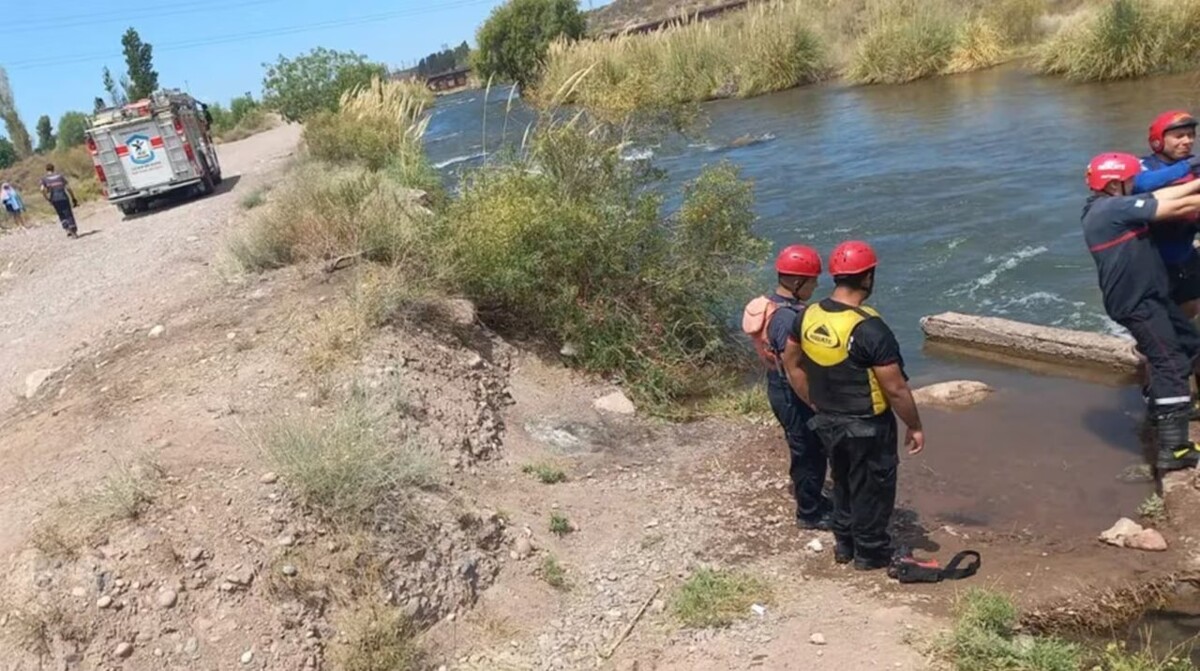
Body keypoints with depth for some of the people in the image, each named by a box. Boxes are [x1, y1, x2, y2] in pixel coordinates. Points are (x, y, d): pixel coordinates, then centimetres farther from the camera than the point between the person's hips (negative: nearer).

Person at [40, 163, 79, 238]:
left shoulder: (44, 179, 7)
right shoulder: (60, 176, 7)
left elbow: (42, 190, -9)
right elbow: (68, 187, 2)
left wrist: (47, 198, 4)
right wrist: (73, 198, 6)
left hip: (54, 199, 1)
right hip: (63, 197, -1)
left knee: (61, 215, 15)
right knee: (69, 214, 1)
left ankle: (67, 228, -2)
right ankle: (74, 231, -8)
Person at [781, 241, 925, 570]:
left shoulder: (809, 316, -7)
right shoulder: (870, 329, -27)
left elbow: (791, 363, 6)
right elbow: (896, 389, -21)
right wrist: (915, 427, -6)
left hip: (828, 422, 6)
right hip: (867, 427, -6)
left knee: (843, 483, 25)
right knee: (872, 488, 14)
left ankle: (844, 544, 40)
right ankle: (871, 552, 30)